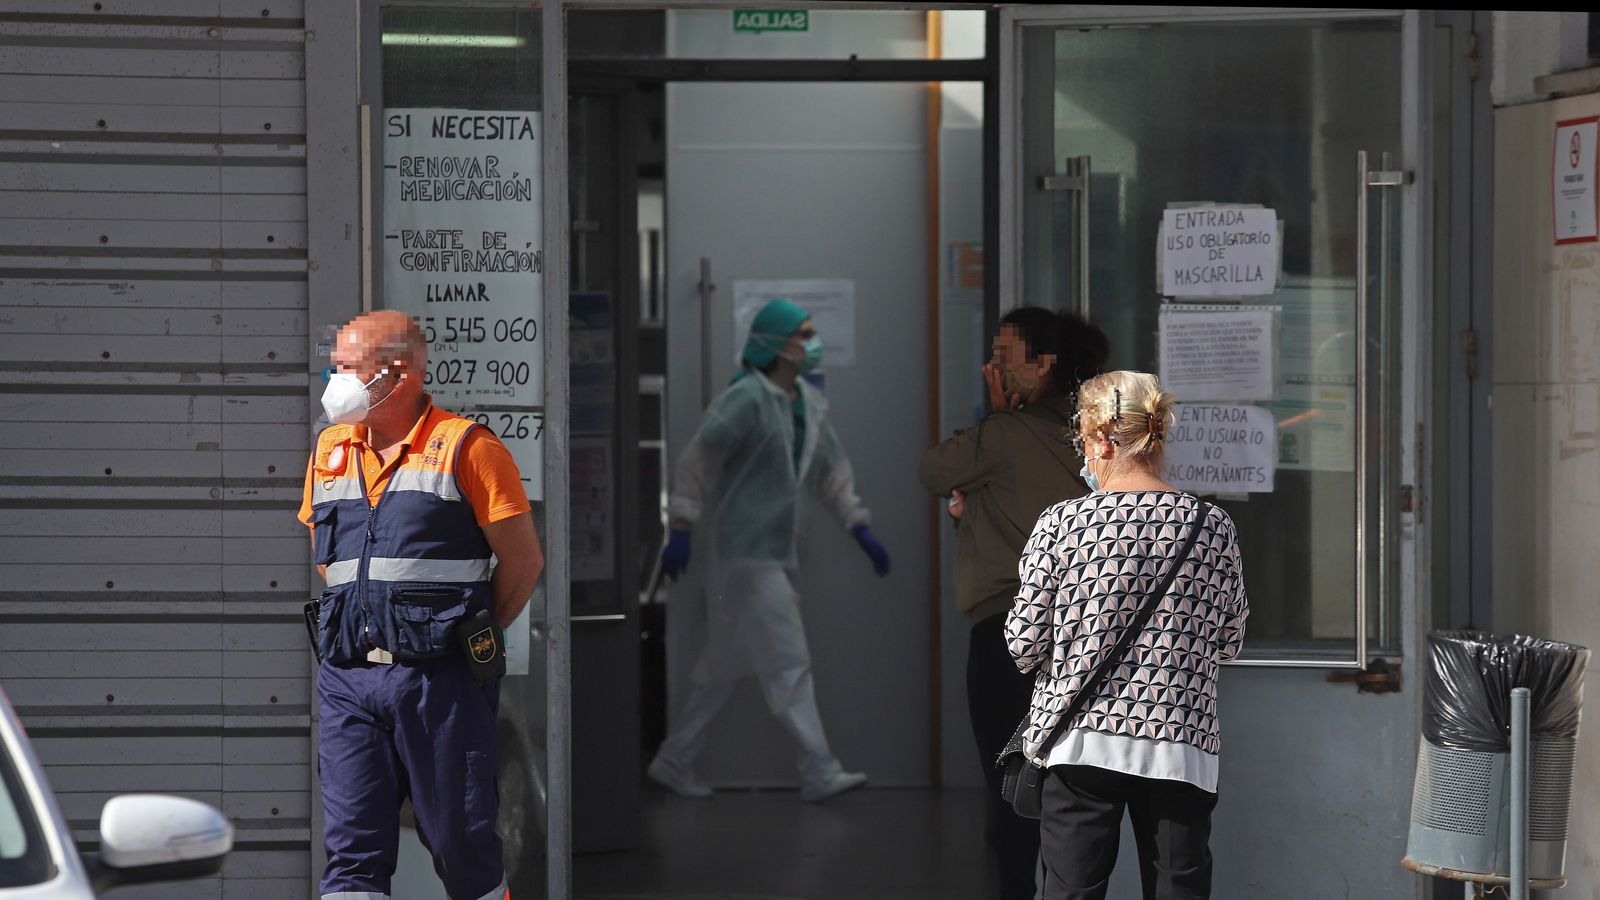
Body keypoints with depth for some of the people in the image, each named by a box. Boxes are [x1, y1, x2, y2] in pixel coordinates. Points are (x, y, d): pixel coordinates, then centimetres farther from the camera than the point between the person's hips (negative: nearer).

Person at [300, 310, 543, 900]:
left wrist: (472, 636, 2)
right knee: (352, 848, -1)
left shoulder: (467, 448, -4)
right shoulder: (330, 448, 14)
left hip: (440, 680, -5)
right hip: (347, 680, 5)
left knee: (462, 844, 4)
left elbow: (524, 560, -2)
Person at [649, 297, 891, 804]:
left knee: (725, 666, 13)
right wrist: (682, 531, -18)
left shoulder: (809, 404, 13)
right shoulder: (747, 400, -13)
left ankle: (674, 762, 22)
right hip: (745, 551, -9)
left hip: (780, 553, 9)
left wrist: (859, 529, 15)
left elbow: (831, 470, 21)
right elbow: (698, 461, -14)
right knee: (787, 664, -10)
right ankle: (819, 772, -10)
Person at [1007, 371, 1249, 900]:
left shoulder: (1062, 524, -7)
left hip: (1081, 738, -1)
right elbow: (1229, 642, 8)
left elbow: (1025, 643, -5)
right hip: (1179, 739, 2)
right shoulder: (1212, 527, -1)